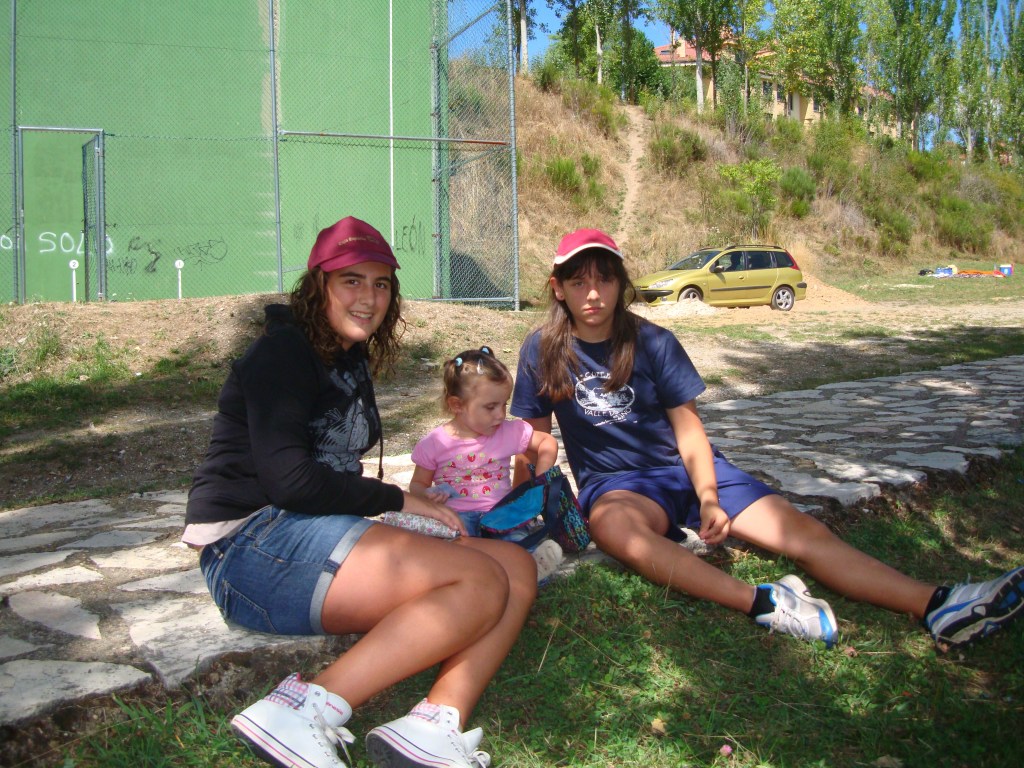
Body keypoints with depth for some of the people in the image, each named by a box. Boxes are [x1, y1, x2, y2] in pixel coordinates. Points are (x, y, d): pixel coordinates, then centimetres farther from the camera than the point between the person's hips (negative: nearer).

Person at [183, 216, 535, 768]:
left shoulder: (351, 363, 21)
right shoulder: (283, 353, -6)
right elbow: (288, 479, -17)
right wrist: (398, 501, -9)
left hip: (313, 537, 9)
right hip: (254, 547, -9)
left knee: (518, 567, -5)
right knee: (481, 581, -22)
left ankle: (436, 722, -27)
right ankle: (309, 709, -29)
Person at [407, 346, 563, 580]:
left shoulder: (511, 432, 7)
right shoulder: (435, 443, 2)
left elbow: (548, 443, 19)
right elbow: (418, 484, 12)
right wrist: (427, 495, -12)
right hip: (457, 515, -3)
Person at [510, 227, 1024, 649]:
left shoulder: (652, 342, -3)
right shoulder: (541, 351, -4)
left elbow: (688, 426, -3)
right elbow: (535, 440, 3)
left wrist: (709, 498, -17)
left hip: (685, 468, 2)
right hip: (614, 482, -2)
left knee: (799, 528, -19)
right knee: (610, 524, -41)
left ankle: (938, 607, -29)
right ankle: (761, 604, -48)